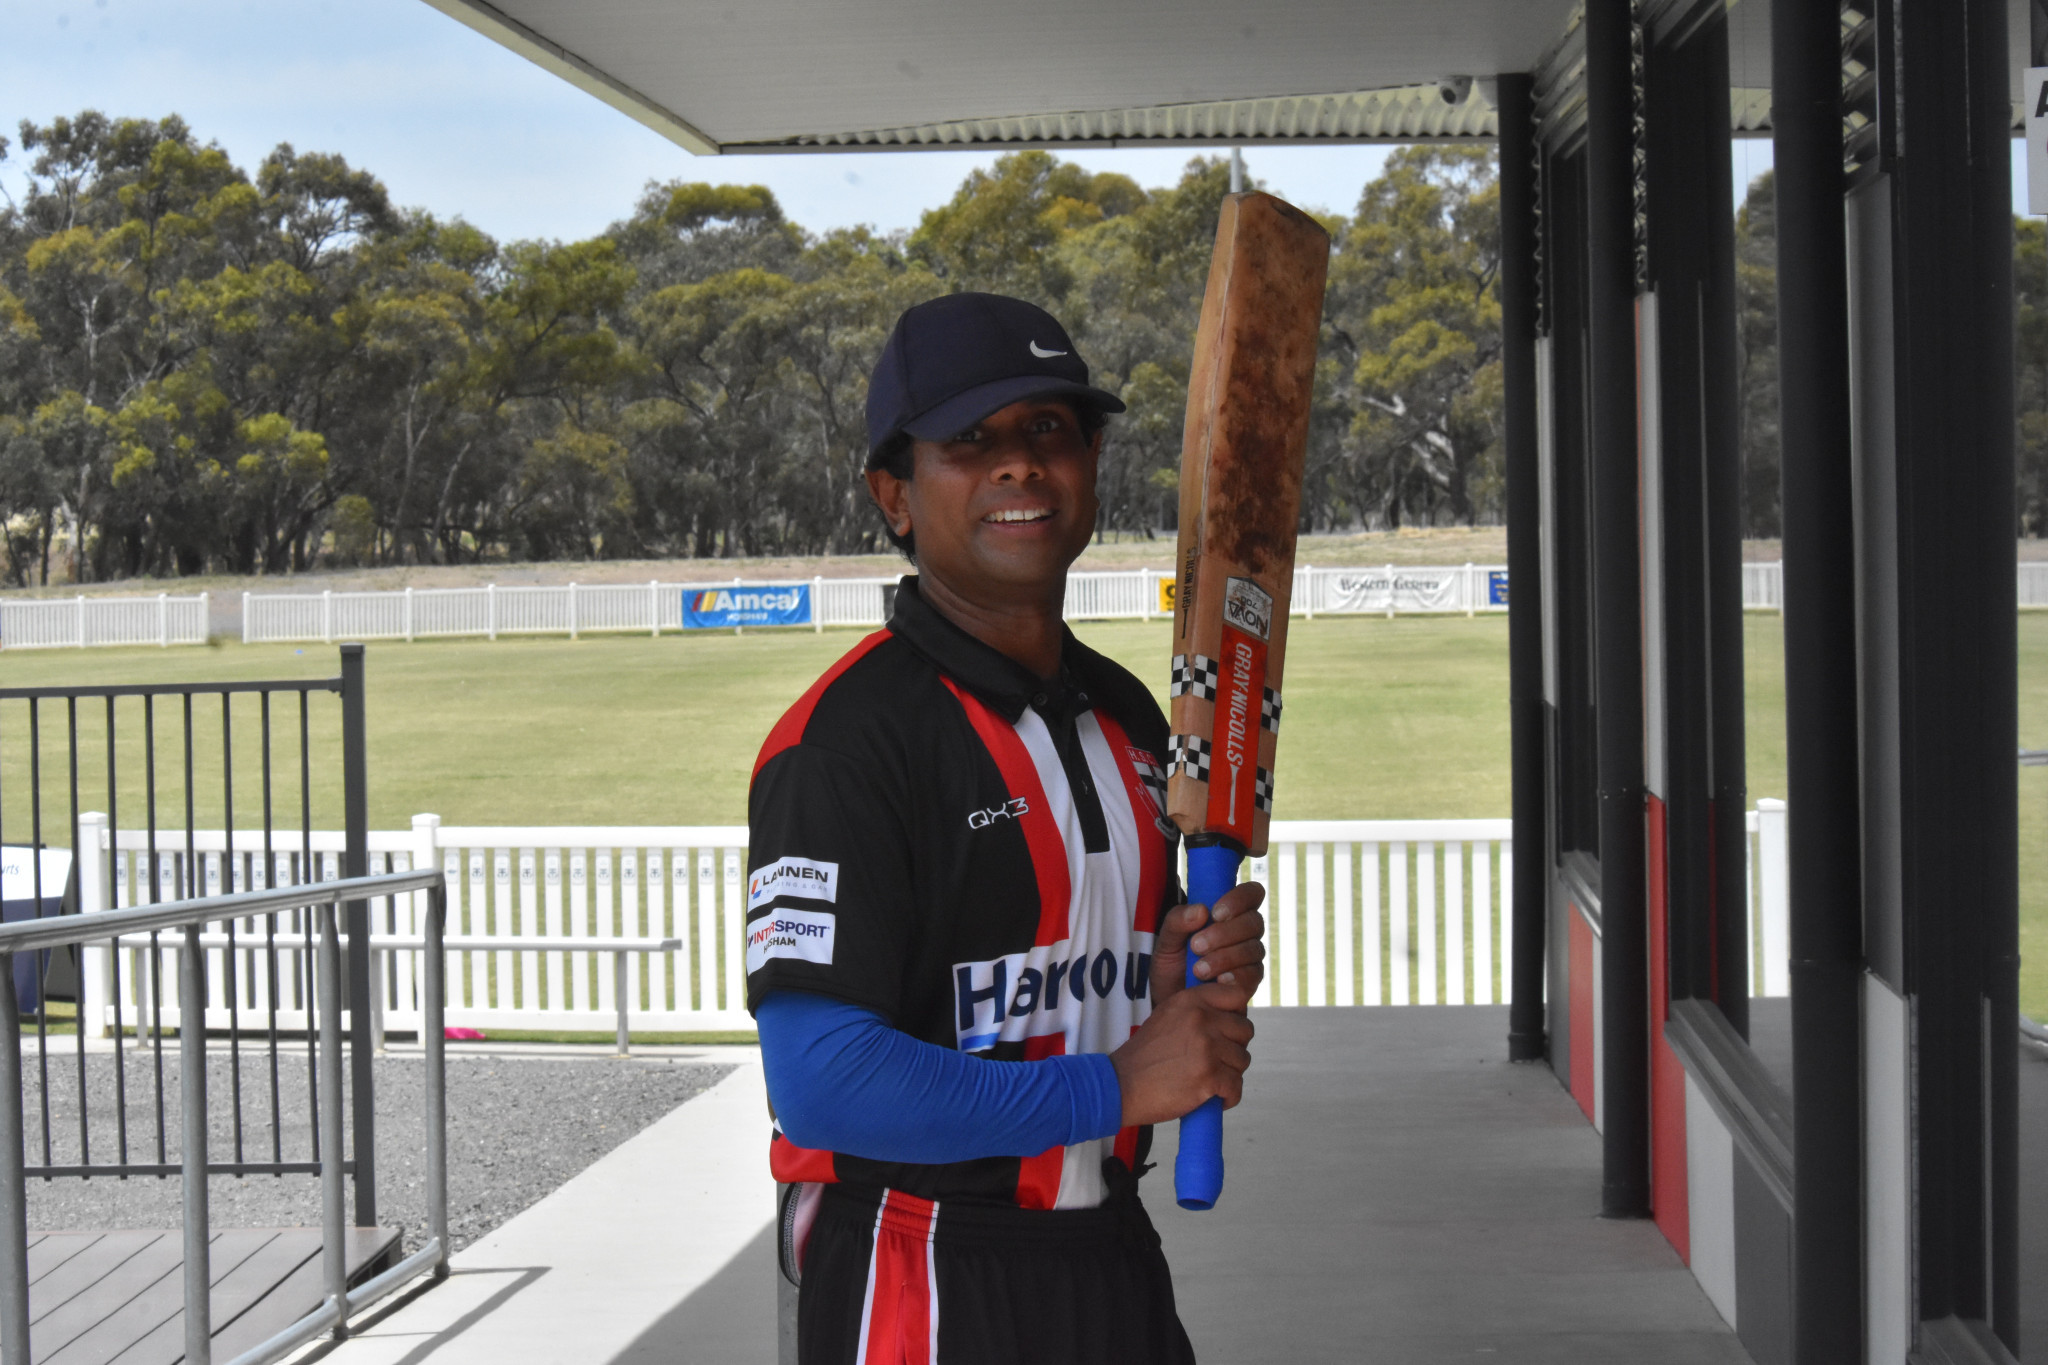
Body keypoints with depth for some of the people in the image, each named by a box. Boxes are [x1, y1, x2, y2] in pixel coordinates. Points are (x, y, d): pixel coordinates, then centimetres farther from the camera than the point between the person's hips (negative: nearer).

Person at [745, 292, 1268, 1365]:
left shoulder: (1126, 716, 10)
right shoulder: (843, 738, -16)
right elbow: (819, 1083, -24)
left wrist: (1186, 983, -1)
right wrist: (1116, 1086, -18)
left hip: (1117, 1270, 7)